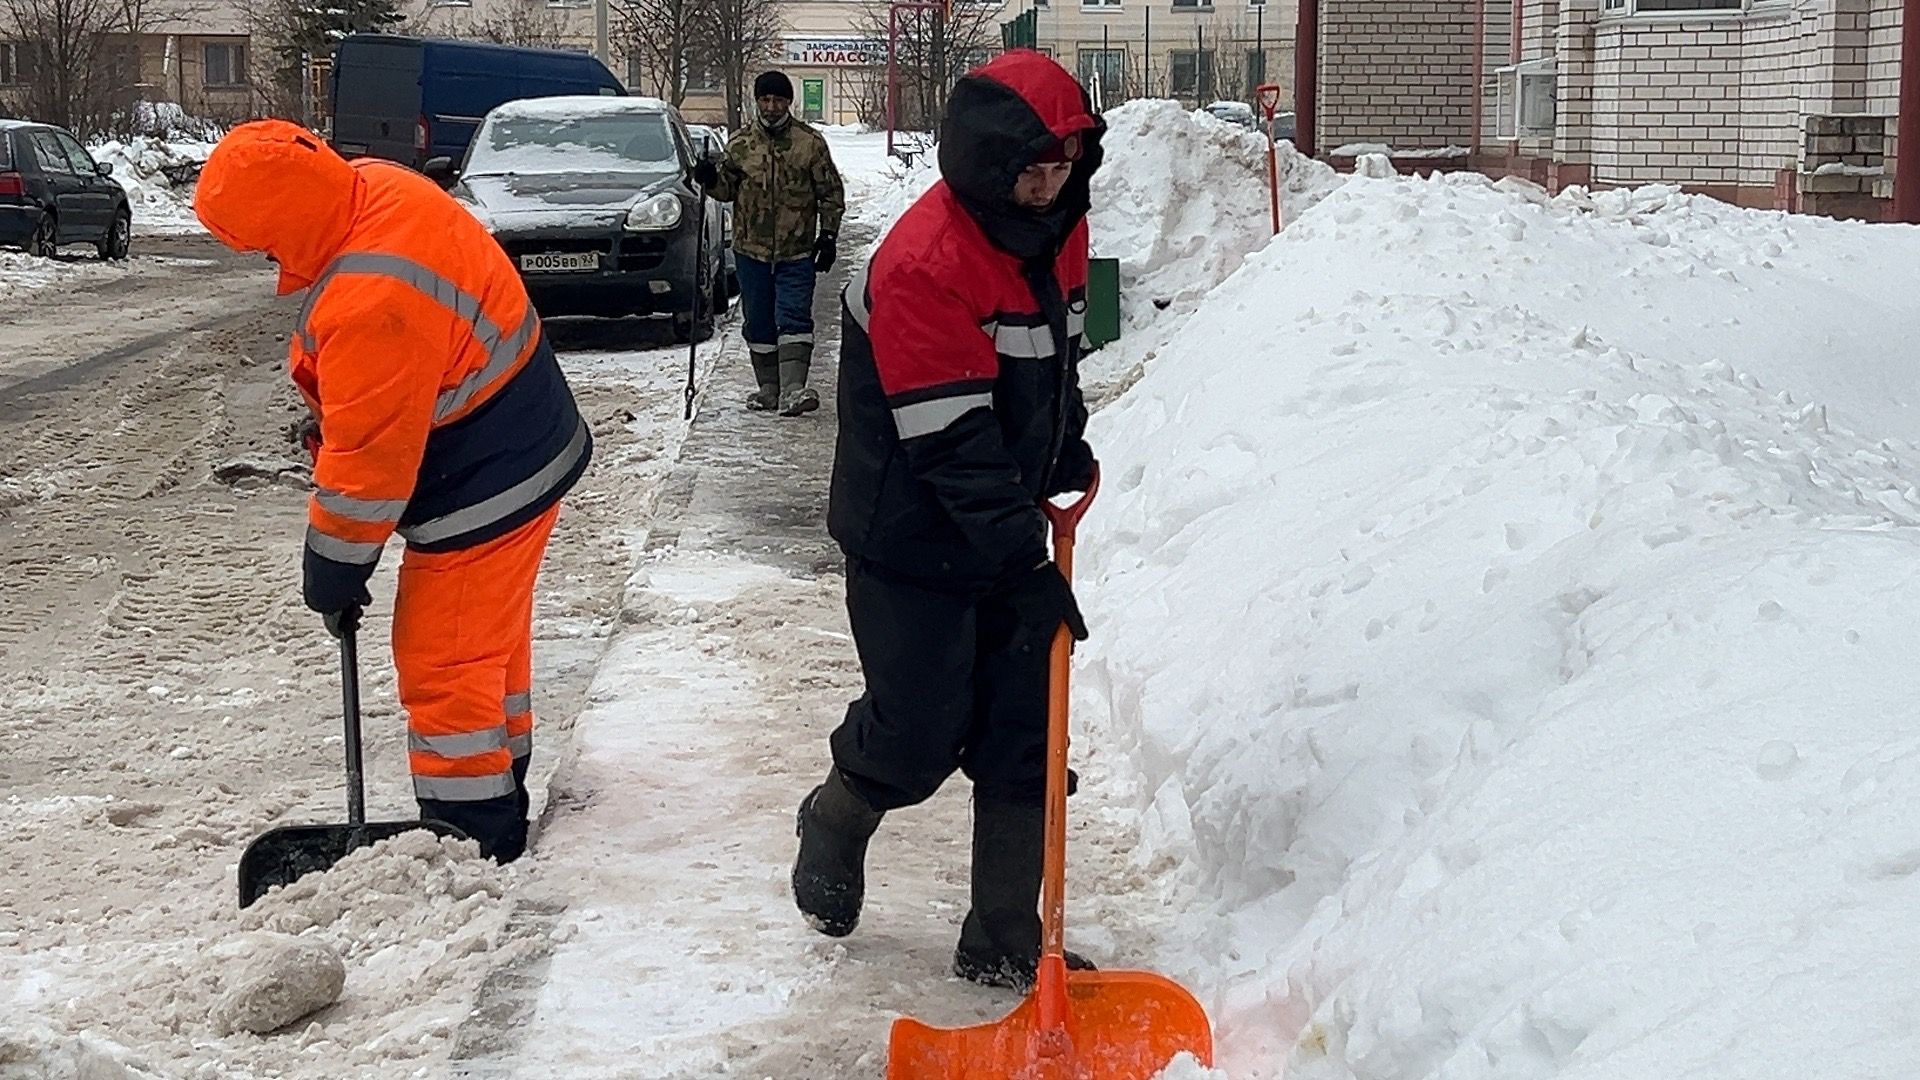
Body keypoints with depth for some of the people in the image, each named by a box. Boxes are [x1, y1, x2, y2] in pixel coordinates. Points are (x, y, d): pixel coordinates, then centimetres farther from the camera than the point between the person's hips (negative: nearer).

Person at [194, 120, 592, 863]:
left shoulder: (372, 301, -34)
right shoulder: (375, 187, -4)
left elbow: (369, 455, -26)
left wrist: (334, 571, -14)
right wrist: (331, 414, 13)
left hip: (483, 488, -11)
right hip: (522, 450, 11)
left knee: (444, 668, -2)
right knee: (492, 634, 24)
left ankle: (471, 838, 7)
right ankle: (500, 787, 39)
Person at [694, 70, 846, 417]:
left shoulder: (810, 142, -1)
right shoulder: (740, 144, 5)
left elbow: (831, 194, 4)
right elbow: (728, 189, 12)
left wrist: (828, 235, 0)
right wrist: (712, 179, -9)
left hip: (797, 251, -3)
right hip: (751, 249, 3)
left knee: (794, 320, -12)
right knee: (759, 324, 9)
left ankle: (793, 388, -18)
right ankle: (768, 389, 19)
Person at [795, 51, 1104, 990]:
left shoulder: (1058, 228, 1)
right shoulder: (923, 264, -26)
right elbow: (952, 443, -27)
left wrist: (1069, 453, 12)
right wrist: (1027, 568, -27)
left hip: (1006, 531, 7)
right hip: (912, 545, -7)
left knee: (1024, 737, 5)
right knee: (917, 742, 0)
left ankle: (1003, 944, 16)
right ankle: (833, 825, 34)